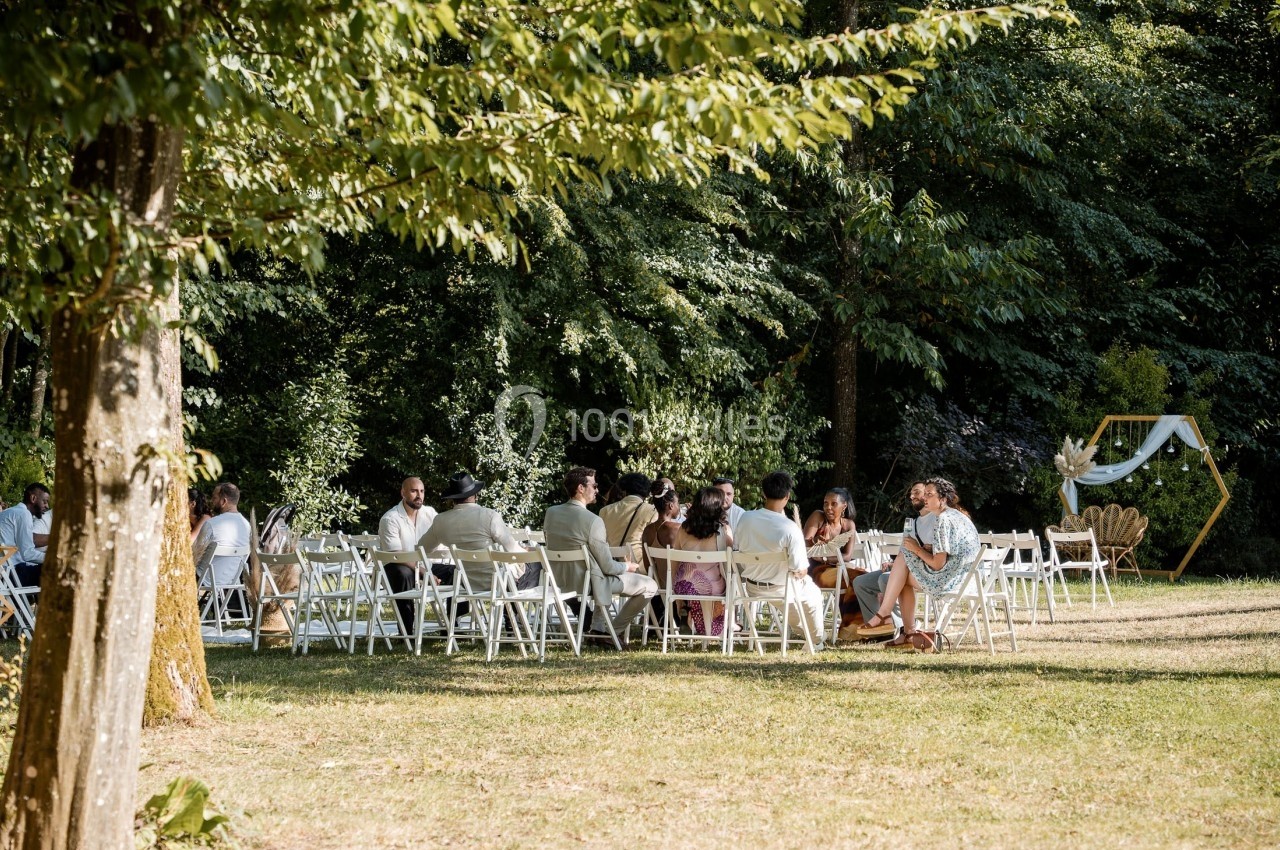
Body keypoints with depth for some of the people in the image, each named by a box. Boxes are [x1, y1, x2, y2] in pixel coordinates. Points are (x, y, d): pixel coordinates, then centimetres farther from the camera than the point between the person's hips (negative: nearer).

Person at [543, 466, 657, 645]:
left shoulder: (551, 512, -4)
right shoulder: (593, 521, -25)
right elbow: (608, 567, -19)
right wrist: (627, 566, 4)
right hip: (589, 583, -8)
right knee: (650, 586, 3)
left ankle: (598, 627, 31)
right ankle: (615, 631, 12)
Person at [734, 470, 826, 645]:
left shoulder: (745, 518, -14)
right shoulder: (790, 528, -27)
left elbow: (738, 547, 4)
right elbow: (800, 570, -24)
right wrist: (802, 573, 1)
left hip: (751, 586, 5)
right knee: (813, 592, 29)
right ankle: (816, 639, 43)